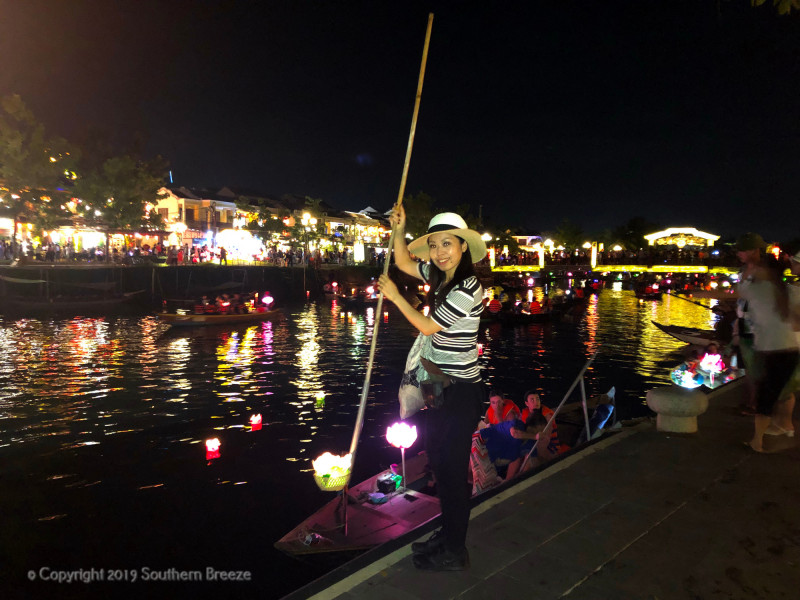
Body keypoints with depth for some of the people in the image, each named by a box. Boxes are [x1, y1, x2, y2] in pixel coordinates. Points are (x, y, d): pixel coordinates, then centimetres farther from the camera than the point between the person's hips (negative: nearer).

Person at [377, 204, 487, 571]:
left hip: (459, 392, -9)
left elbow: (427, 326, -17)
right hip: (440, 386, 9)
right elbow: (404, 263, 19)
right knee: (439, 464, 20)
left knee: (452, 469, 3)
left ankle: (455, 553, 21)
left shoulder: (468, 288, -21)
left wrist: (394, 296, -7)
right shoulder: (441, 276, 6)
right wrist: (399, 230, 3)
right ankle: (447, 535, 38)